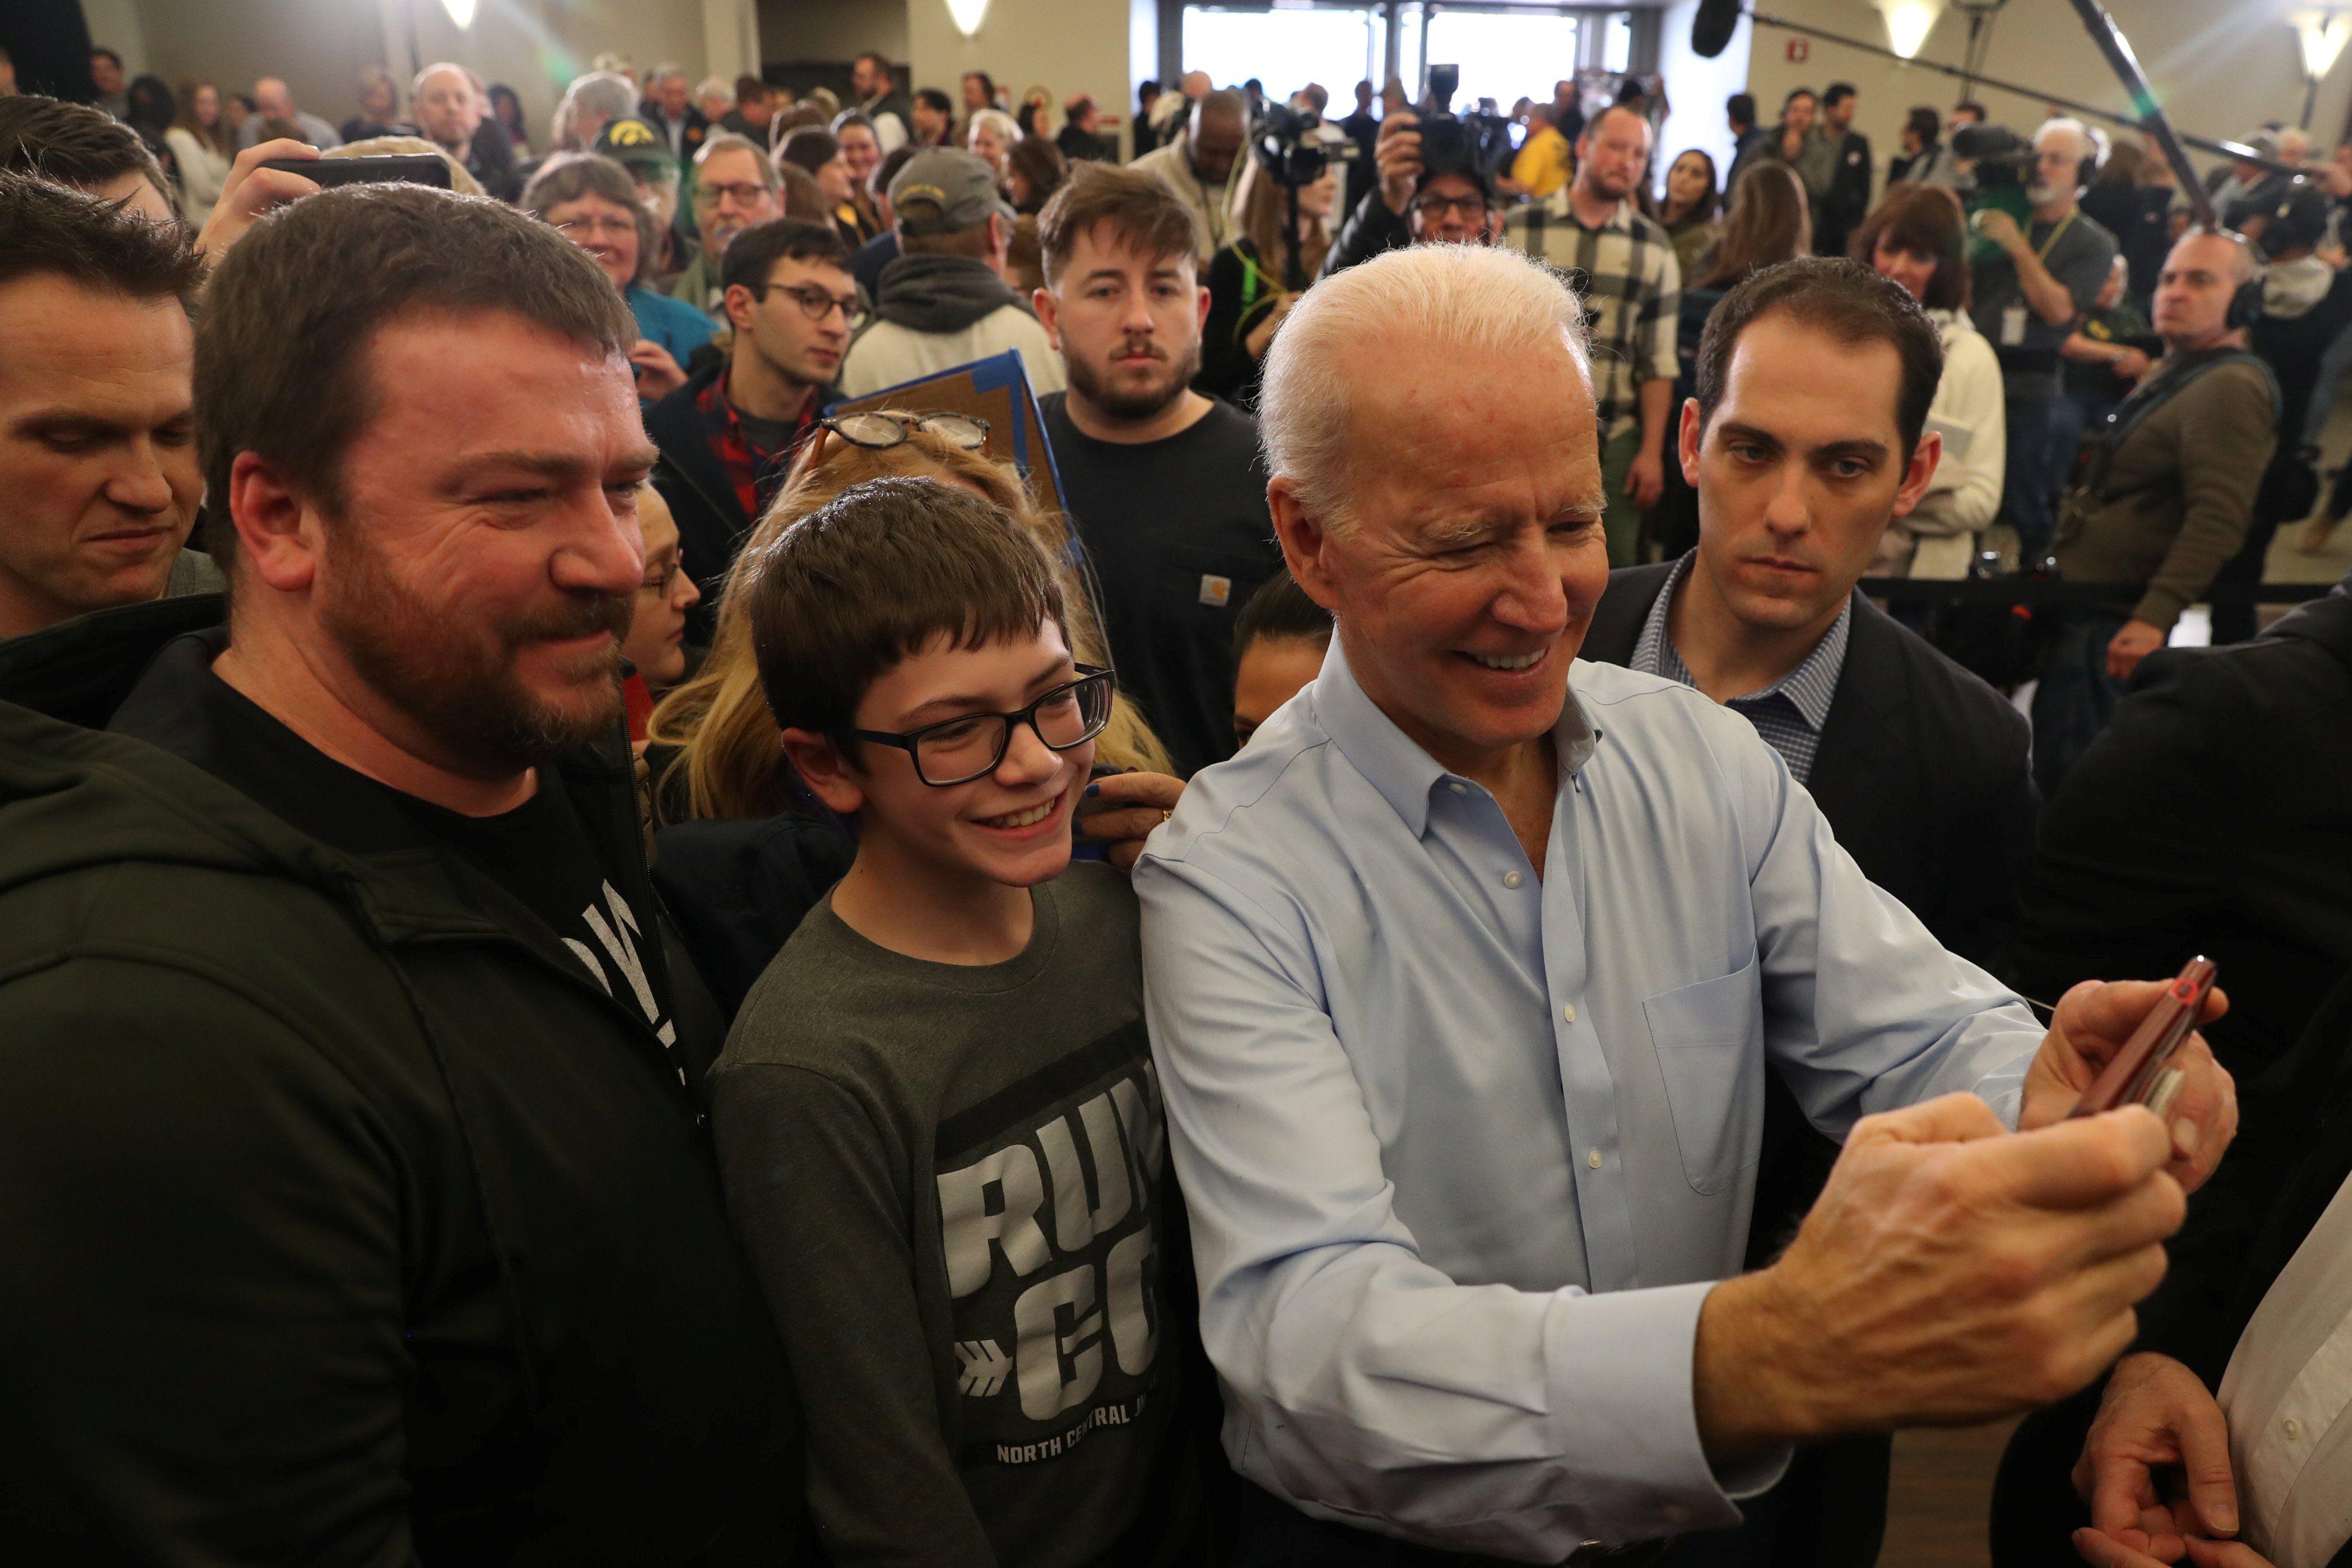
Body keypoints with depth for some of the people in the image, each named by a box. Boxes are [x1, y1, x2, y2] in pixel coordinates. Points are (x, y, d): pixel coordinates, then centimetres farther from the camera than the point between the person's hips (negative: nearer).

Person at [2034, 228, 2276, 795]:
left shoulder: (2232, 387, -15)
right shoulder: (2170, 373, 19)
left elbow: (2219, 518, -26)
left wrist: (2155, 617, -33)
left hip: (2116, 622, -10)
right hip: (2084, 605, 11)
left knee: (2067, 771, -8)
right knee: (2055, 756, 17)